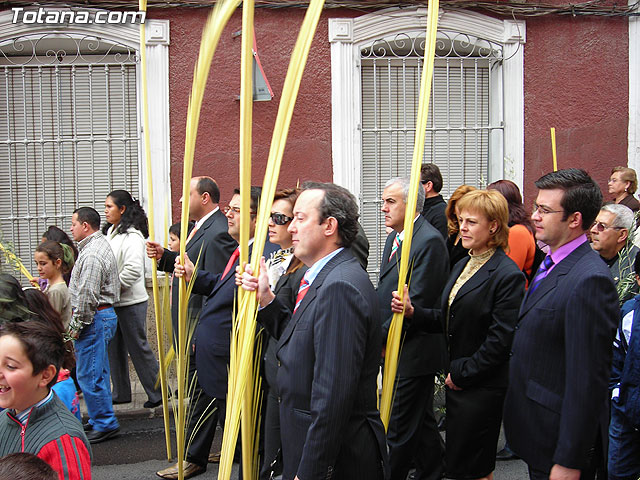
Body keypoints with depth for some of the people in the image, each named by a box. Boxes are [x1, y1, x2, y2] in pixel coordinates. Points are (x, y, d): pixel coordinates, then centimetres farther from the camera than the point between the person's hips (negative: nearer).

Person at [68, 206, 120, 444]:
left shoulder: (92, 255, -19)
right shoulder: (100, 245, 16)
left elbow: (87, 296, -22)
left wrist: (76, 325, -13)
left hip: (94, 318, -11)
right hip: (104, 315, 11)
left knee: (89, 375, -5)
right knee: (97, 373, 17)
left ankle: (105, 423, 2)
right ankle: (99, 419, 26)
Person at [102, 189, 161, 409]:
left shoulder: (132, 236, -15)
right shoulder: (109, 233, 13)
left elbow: (133, 269, -25)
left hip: (131, 302, -9)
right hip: (112, 302, 9)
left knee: (138, 347, -2)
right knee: (115, 348, 14)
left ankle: (158, 392, 9)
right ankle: (120, 393, 25)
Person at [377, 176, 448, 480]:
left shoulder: (429, 242, -18)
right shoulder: (395, 237, 13)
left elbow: (417, 304, -21)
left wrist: (380, 337, -17)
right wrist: (377, 333, 7)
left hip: (414, 352, -9)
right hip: (393, 350, 9)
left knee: (400, 430, -1)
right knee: (420, 420, 20)